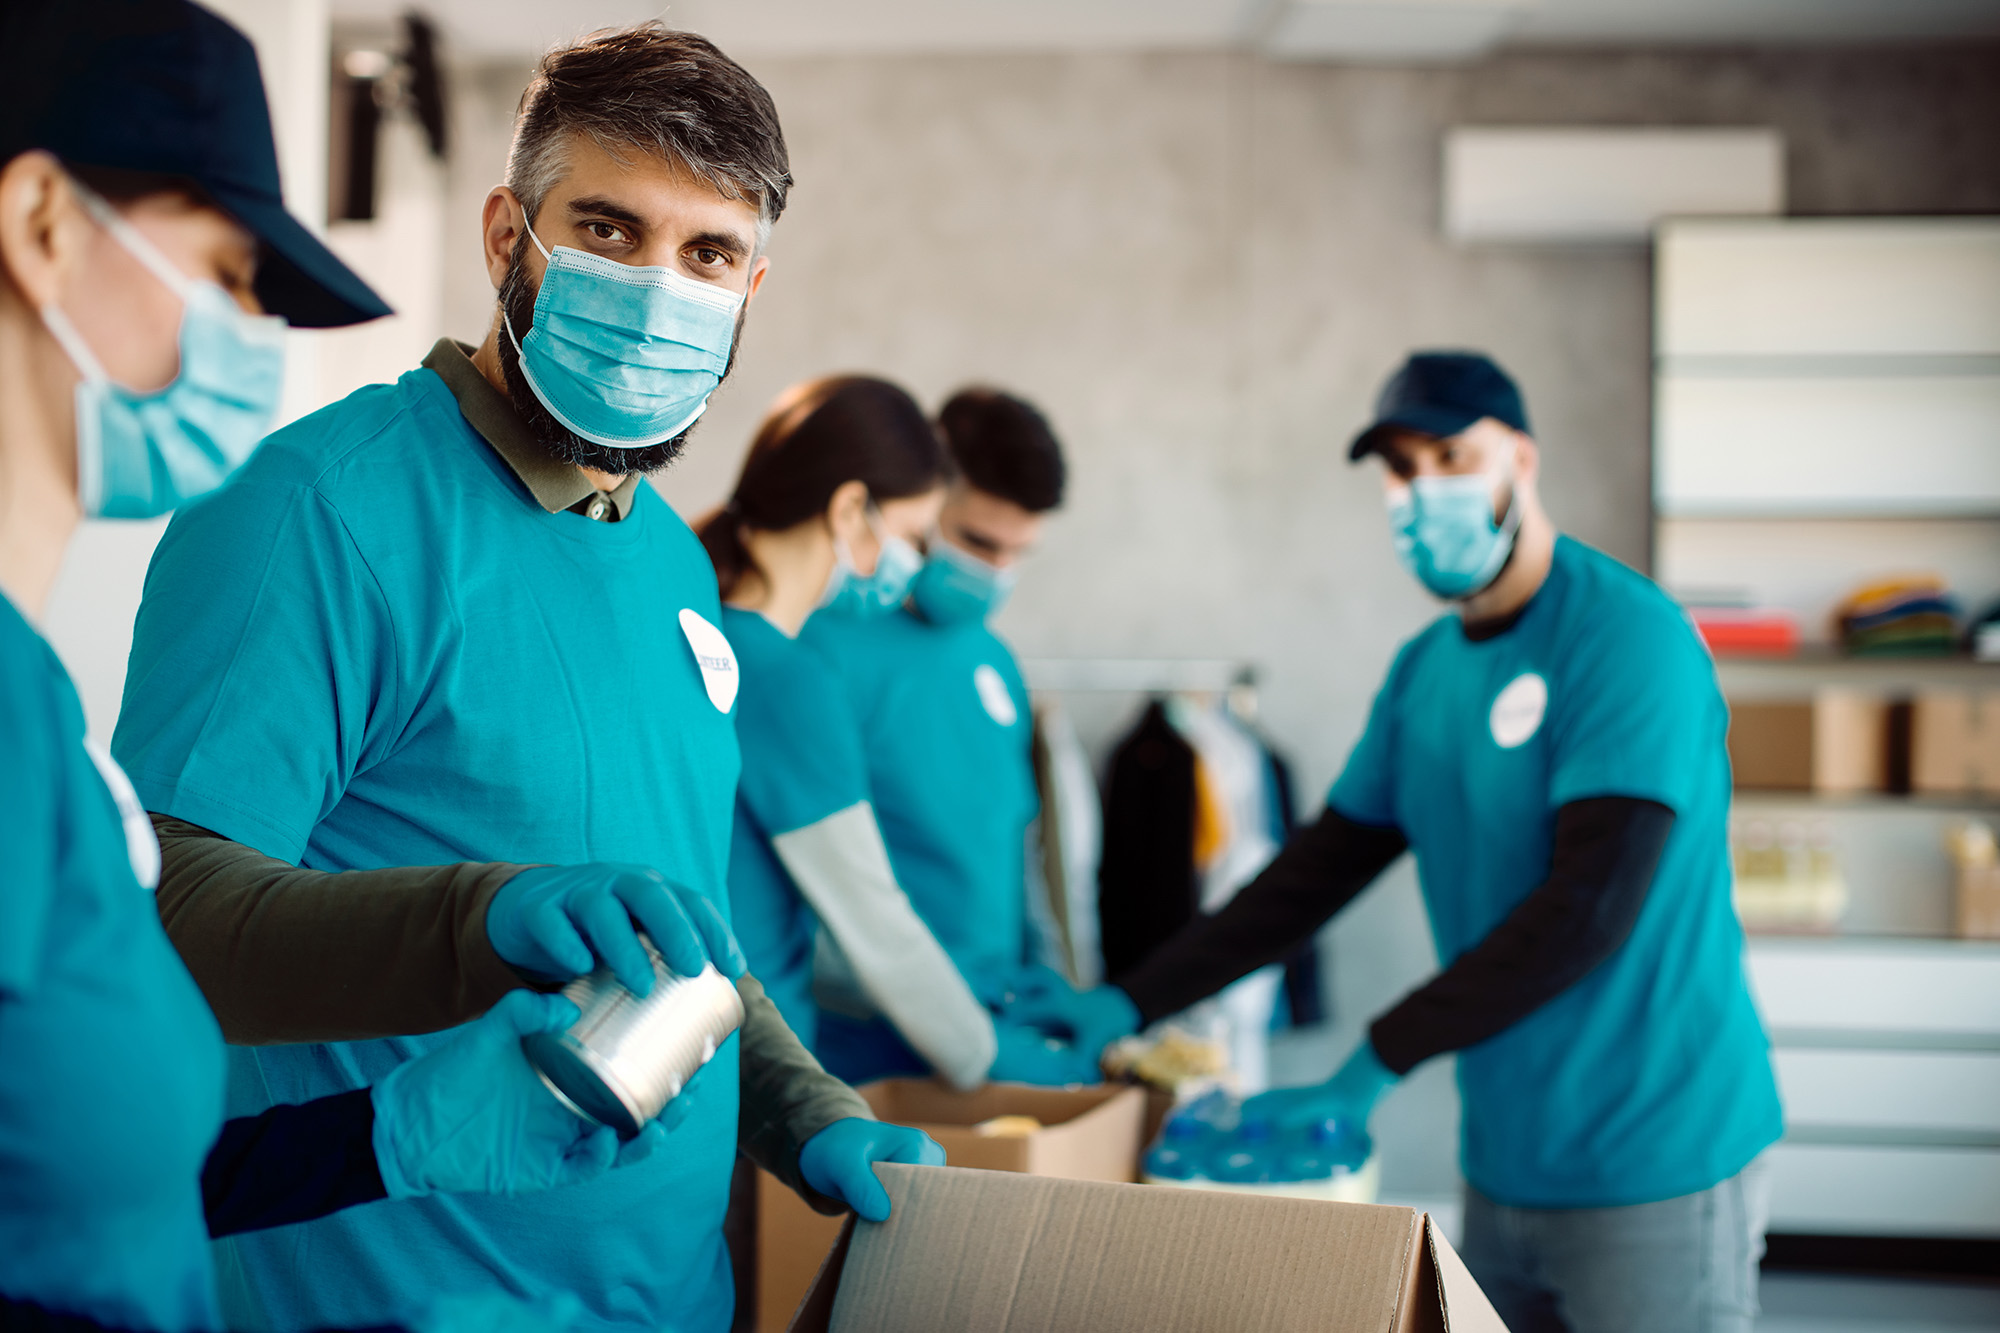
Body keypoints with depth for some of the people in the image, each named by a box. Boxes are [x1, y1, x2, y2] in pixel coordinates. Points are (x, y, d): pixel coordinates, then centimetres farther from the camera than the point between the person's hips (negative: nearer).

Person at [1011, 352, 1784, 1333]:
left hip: (1653, 1170, -7)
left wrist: (1380, 1060, -21)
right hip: (1507, 1163, 7)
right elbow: (1320, 869, 12)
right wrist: (1130, 1003, 4)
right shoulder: (1425, 670, 8)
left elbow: (1589, 908, -23)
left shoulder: (1628, 636, -15)